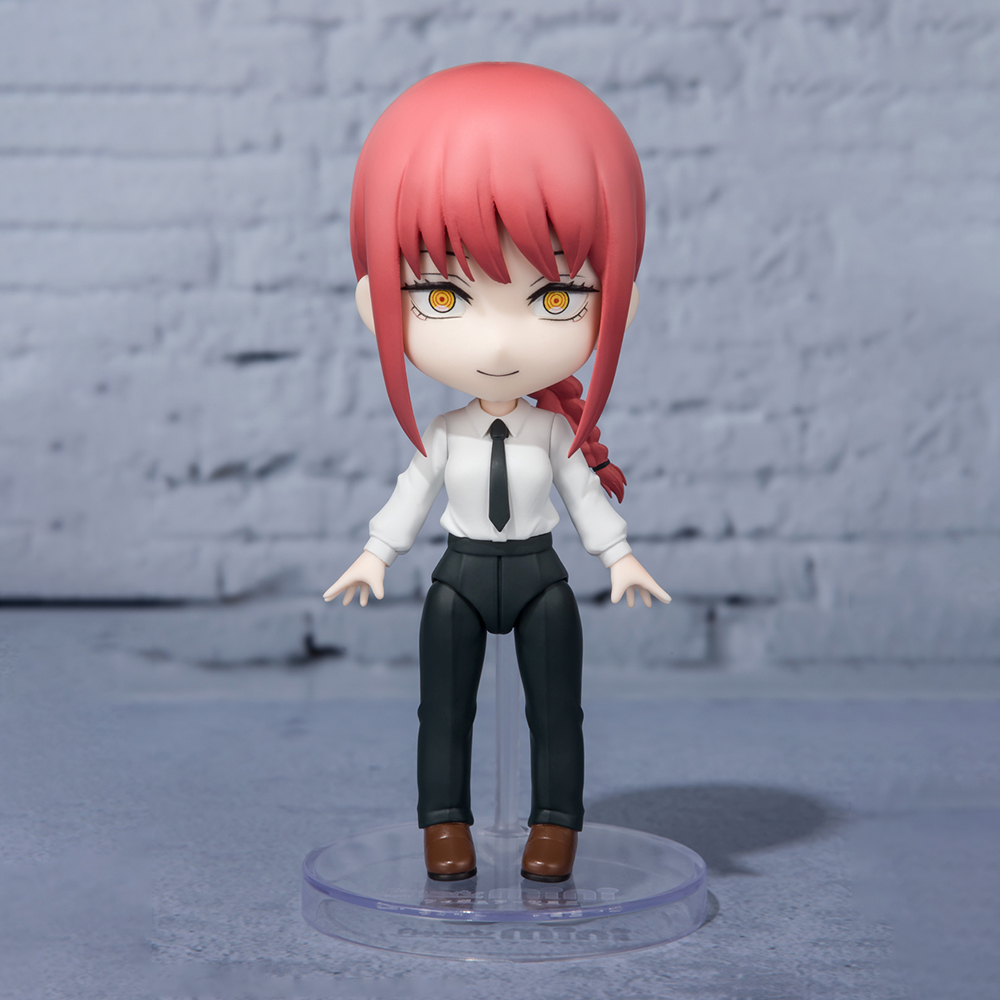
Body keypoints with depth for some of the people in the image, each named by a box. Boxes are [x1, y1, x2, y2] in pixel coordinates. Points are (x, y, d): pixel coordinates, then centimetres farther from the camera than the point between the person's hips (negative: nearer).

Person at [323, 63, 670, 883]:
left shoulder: (557, 431, -9)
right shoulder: (442, 437, -8)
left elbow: (586, 493, 1)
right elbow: (411, 497, 3)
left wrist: (620, 557, 1)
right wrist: (375, 557, 3)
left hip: (540, 577, -1)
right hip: (460, 578, 1)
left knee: (556, 708, 5)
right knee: (446, 708, 8)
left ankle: (555, 829, 17)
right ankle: (447, 828, 20)